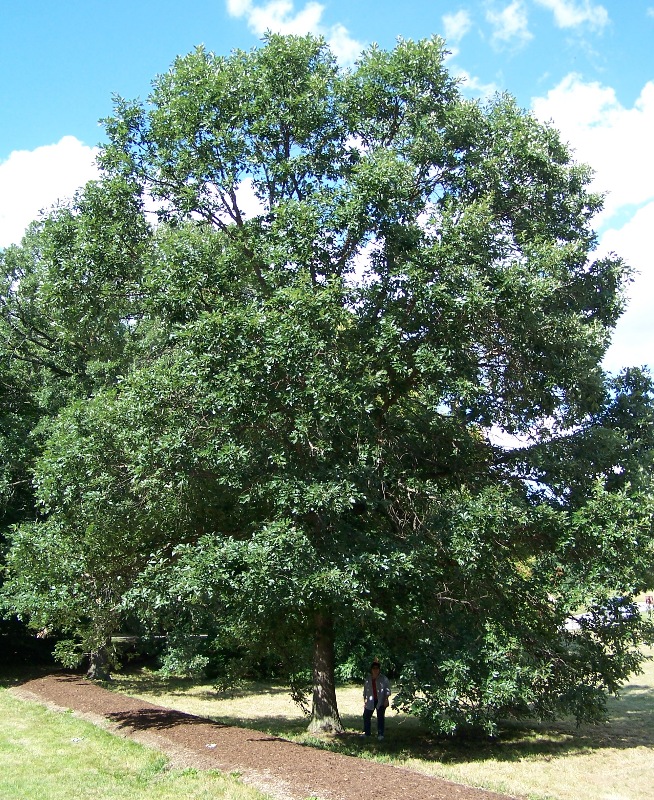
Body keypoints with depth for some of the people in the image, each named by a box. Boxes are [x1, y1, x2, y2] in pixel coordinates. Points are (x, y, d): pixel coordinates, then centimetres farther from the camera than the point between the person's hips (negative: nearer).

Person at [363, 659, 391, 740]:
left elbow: (387, 689, -5)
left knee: (380, 717, -2)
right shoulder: (368, 679, 8)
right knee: (366, 716, 8)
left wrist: (386, 699, -12)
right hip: (370, 702, 4)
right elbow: (365, 690, 14)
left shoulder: (383, 678, -5)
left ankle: (380, 734, 6)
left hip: (381, 701, -4)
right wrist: (364, 700, 11)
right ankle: (366, 732, 22)